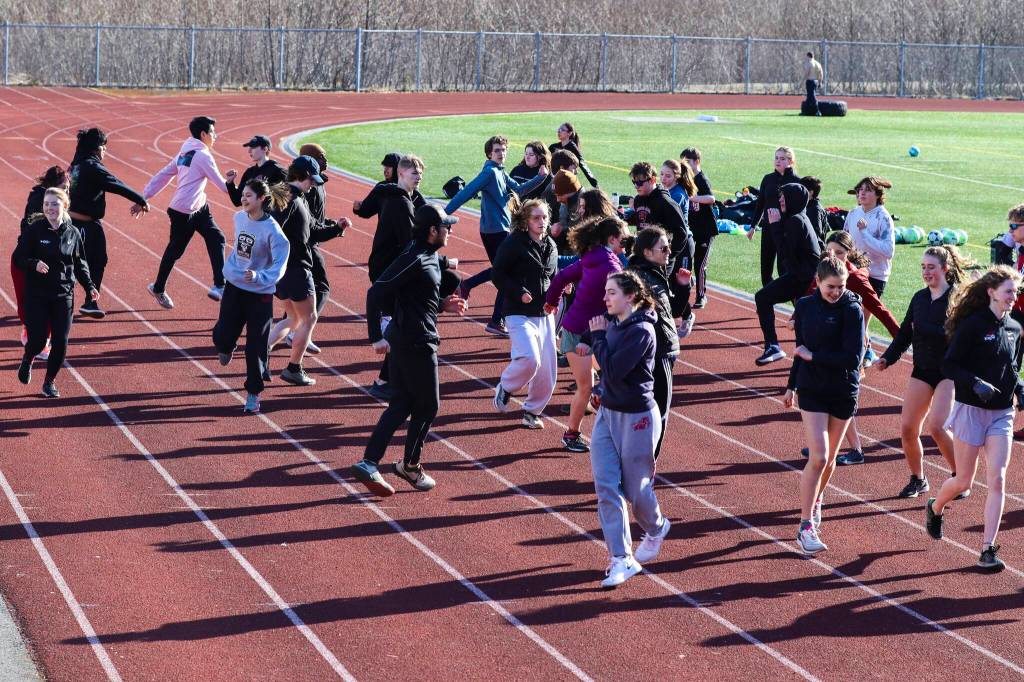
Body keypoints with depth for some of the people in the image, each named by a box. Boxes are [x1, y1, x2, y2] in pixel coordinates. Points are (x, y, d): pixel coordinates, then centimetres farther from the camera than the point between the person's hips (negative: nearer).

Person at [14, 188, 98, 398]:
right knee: (38, 340, -6)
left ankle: (49, 381, 19)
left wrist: (89, 286, 1)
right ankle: (27, 360, 31)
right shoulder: (34, 230, -7)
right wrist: (34, 264, -26)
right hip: (37, 295, -3)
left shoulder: (73, 233, 2)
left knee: (60, 342, -1)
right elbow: (18, 258, -6)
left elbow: (80, 263, 12)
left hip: (64, 296, 3)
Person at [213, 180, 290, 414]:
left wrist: (258, 276, -36)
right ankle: (226, 348, 38)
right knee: (222, 336, 0)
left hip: (260, 294, -4)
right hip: (234, 286, 4)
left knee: (256, 346, 0)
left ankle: (253, 393, 16)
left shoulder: (272, 230, -19)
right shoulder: (239, 218, -1)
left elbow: (279, 267, -21)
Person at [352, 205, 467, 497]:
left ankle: (368, 463, 6)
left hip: (403, 340, 10)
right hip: (416, 343, -10)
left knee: (401, 405, 11)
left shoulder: (429, 256, 11)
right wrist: (377, 337, -25)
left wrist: (443, 305, 10)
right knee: (427, 405, 5)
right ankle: (410, 465, 20)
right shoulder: (414, 259, -19)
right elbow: (376, 293, -23)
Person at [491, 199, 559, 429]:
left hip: (544, 314, 7)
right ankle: (505, 388, 6)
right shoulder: (513, 244, -10)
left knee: (547, 368, 4)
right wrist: (519, 293, -19)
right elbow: (497, 274, -10)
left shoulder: (551, 246, 11)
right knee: (529, 358, -24)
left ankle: (533, 411, 22)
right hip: (519, 313, -7)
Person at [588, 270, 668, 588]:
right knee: (606, 485, -2)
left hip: (636, 418, -7)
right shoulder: (613, 324, 4)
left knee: (635, 488, 7)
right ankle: (621, 558, 1)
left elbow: (613, 370, -24)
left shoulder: (641, 332, -19)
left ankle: (656, 528, 40)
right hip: (607, 413, 7)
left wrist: (598, 336, -15)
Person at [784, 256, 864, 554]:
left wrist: (812, 356, -16)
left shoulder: (852, 311, -11)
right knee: (818, 457, -12)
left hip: (843, 392, 0)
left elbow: (853, 358, -18)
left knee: (829, 457, 13)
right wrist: (791, 386, 18)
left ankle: (815, 501, 41)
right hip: (811, 390, 0)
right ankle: (806, 527, -10)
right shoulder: (805, 306, 0)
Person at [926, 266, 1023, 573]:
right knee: (964, 481, 6)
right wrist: (976, 384, -26)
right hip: (970, 410, -5)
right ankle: (934, 508, 39)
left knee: (997, 480, -7)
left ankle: (988, 549, -5)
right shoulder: (973, 325, -12)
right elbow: (949, 366, -14)